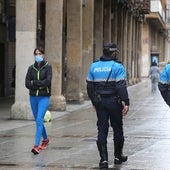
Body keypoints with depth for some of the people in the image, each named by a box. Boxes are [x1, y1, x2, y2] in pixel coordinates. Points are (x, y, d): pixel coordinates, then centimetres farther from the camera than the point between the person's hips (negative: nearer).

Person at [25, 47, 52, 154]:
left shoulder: (48, 67, -3)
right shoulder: (31, 68, 7)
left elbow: (48, 81, -15)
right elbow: (27, 84, -2)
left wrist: (34, 83, -9)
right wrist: (40, 84, -12)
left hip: (44, 97, -5)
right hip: (33, 97, 5)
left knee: (39, 120, -15)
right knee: (38, 121, 15)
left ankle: (37, 145, -19)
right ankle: (46, 139, 38)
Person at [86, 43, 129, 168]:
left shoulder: (94, 66, 7)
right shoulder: (117, 67, -10)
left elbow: (89, 86, 11)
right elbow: (121, 87, -17)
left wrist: (94, 101, 21)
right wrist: (126, 102, -17)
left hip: (100, 102, 4)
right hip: (114, 101, -4)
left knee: (102, 130, 5)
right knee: (117, 128, 12)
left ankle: (104, 159, -2)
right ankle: (118, 156, 22)